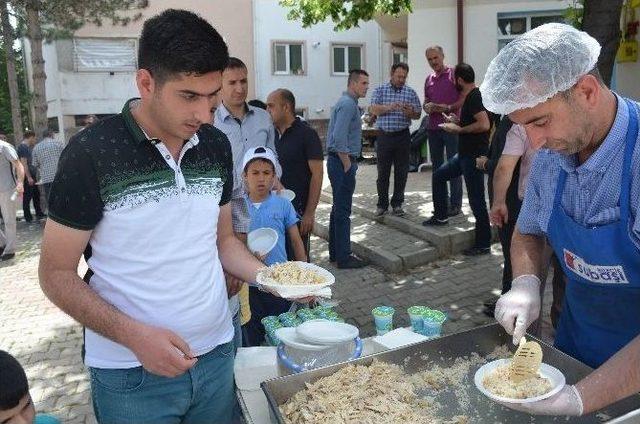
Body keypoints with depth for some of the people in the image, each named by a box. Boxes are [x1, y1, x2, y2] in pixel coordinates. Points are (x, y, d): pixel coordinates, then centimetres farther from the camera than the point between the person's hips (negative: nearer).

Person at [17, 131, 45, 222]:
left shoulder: (28, 147, 14)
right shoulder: (22, 147, -15)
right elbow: (24, 163, -21)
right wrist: (29, 177, -22)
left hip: (31, 175, 10)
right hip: (27, 177, -10)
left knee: (36, 194, 14)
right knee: (27, 197, -2)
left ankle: (39, 214, 23)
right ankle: (28, 217, 5)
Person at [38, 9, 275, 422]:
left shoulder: (217, 146, -1)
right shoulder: (91, 153, -14)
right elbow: (57, 274, -9)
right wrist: (133, 334, -22)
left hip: (217, 353, 5)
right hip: (131, 372, -4)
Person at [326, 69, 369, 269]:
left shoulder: (349, 103, 17)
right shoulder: (348, 104, -15)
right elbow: (339, 138, -24)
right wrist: (347, 165, -18)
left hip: (339, 161, 11)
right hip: (342, 162, -11)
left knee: (338, 209, 15)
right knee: (343, 211, -5)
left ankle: (335, 252, 25)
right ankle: (343, 258, 2)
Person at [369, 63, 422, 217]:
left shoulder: (410, 92, 7)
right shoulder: (380, 90, 4)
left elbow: (418, 114, 6)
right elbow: (373, 109, -7)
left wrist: (410, 112, -16)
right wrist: (389, 107, -23)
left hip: (402, 136, 1)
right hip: (384, 136, -1)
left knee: (401, 172, 4)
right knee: (383, 172, 4)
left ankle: (397, 204, 16)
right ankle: (382, 204, 15)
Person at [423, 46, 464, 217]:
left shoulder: (454, 74, -2)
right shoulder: (429, 79, 16)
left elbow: (464, 98, -7)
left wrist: (448, 107, -18)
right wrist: (427, 107, 0)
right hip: (433, 127, 7)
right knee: (437, 166, 9)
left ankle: (455, 205, 2)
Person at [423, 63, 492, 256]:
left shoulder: (474, 97, -17)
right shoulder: (471, 96, 13)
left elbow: (484, 124, -29)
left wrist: (459, 129, -19)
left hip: (474, 155, -11)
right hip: (465, 153, 11)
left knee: (476, 199, -4)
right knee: (439, 175, 19)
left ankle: (483, 244, 5)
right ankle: (440, 217, 29)